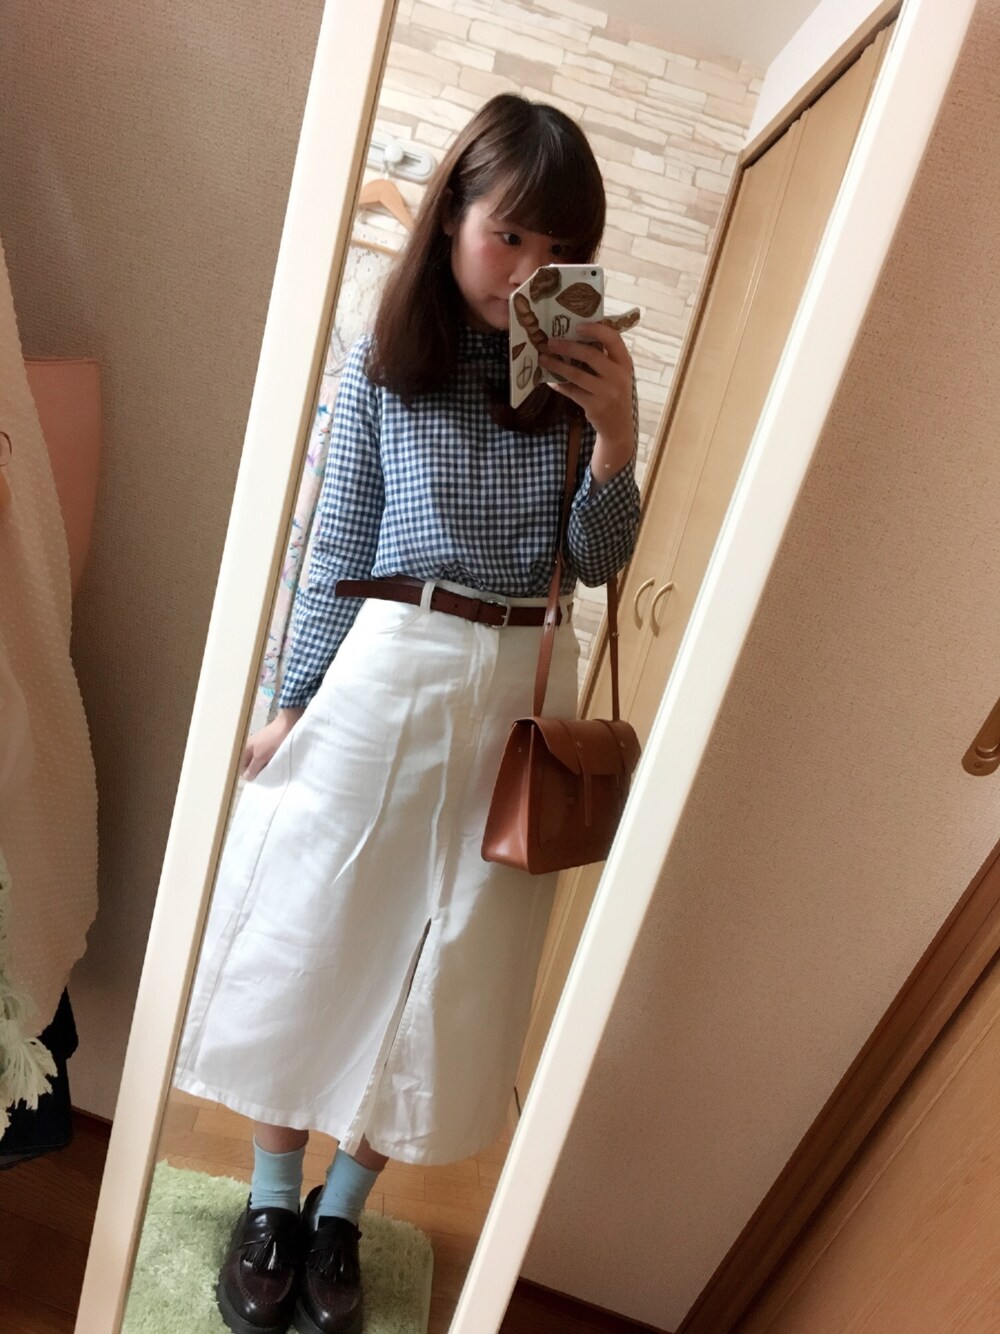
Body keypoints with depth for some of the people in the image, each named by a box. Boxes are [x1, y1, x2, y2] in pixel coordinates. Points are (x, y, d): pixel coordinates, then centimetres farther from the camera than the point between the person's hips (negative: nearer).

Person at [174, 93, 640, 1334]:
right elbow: (339, 540, 3)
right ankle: (271, 1199, 33)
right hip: (382, 671, -1)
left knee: (451, 966, 9)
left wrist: (615, 438, -12)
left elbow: (595, 562, 3)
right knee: (313, 936, 7)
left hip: (518, 689, 2)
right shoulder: (383, 356, 2)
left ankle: (341, 1211, 33)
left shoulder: (576, 371, 6)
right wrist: (296, 698, 1)